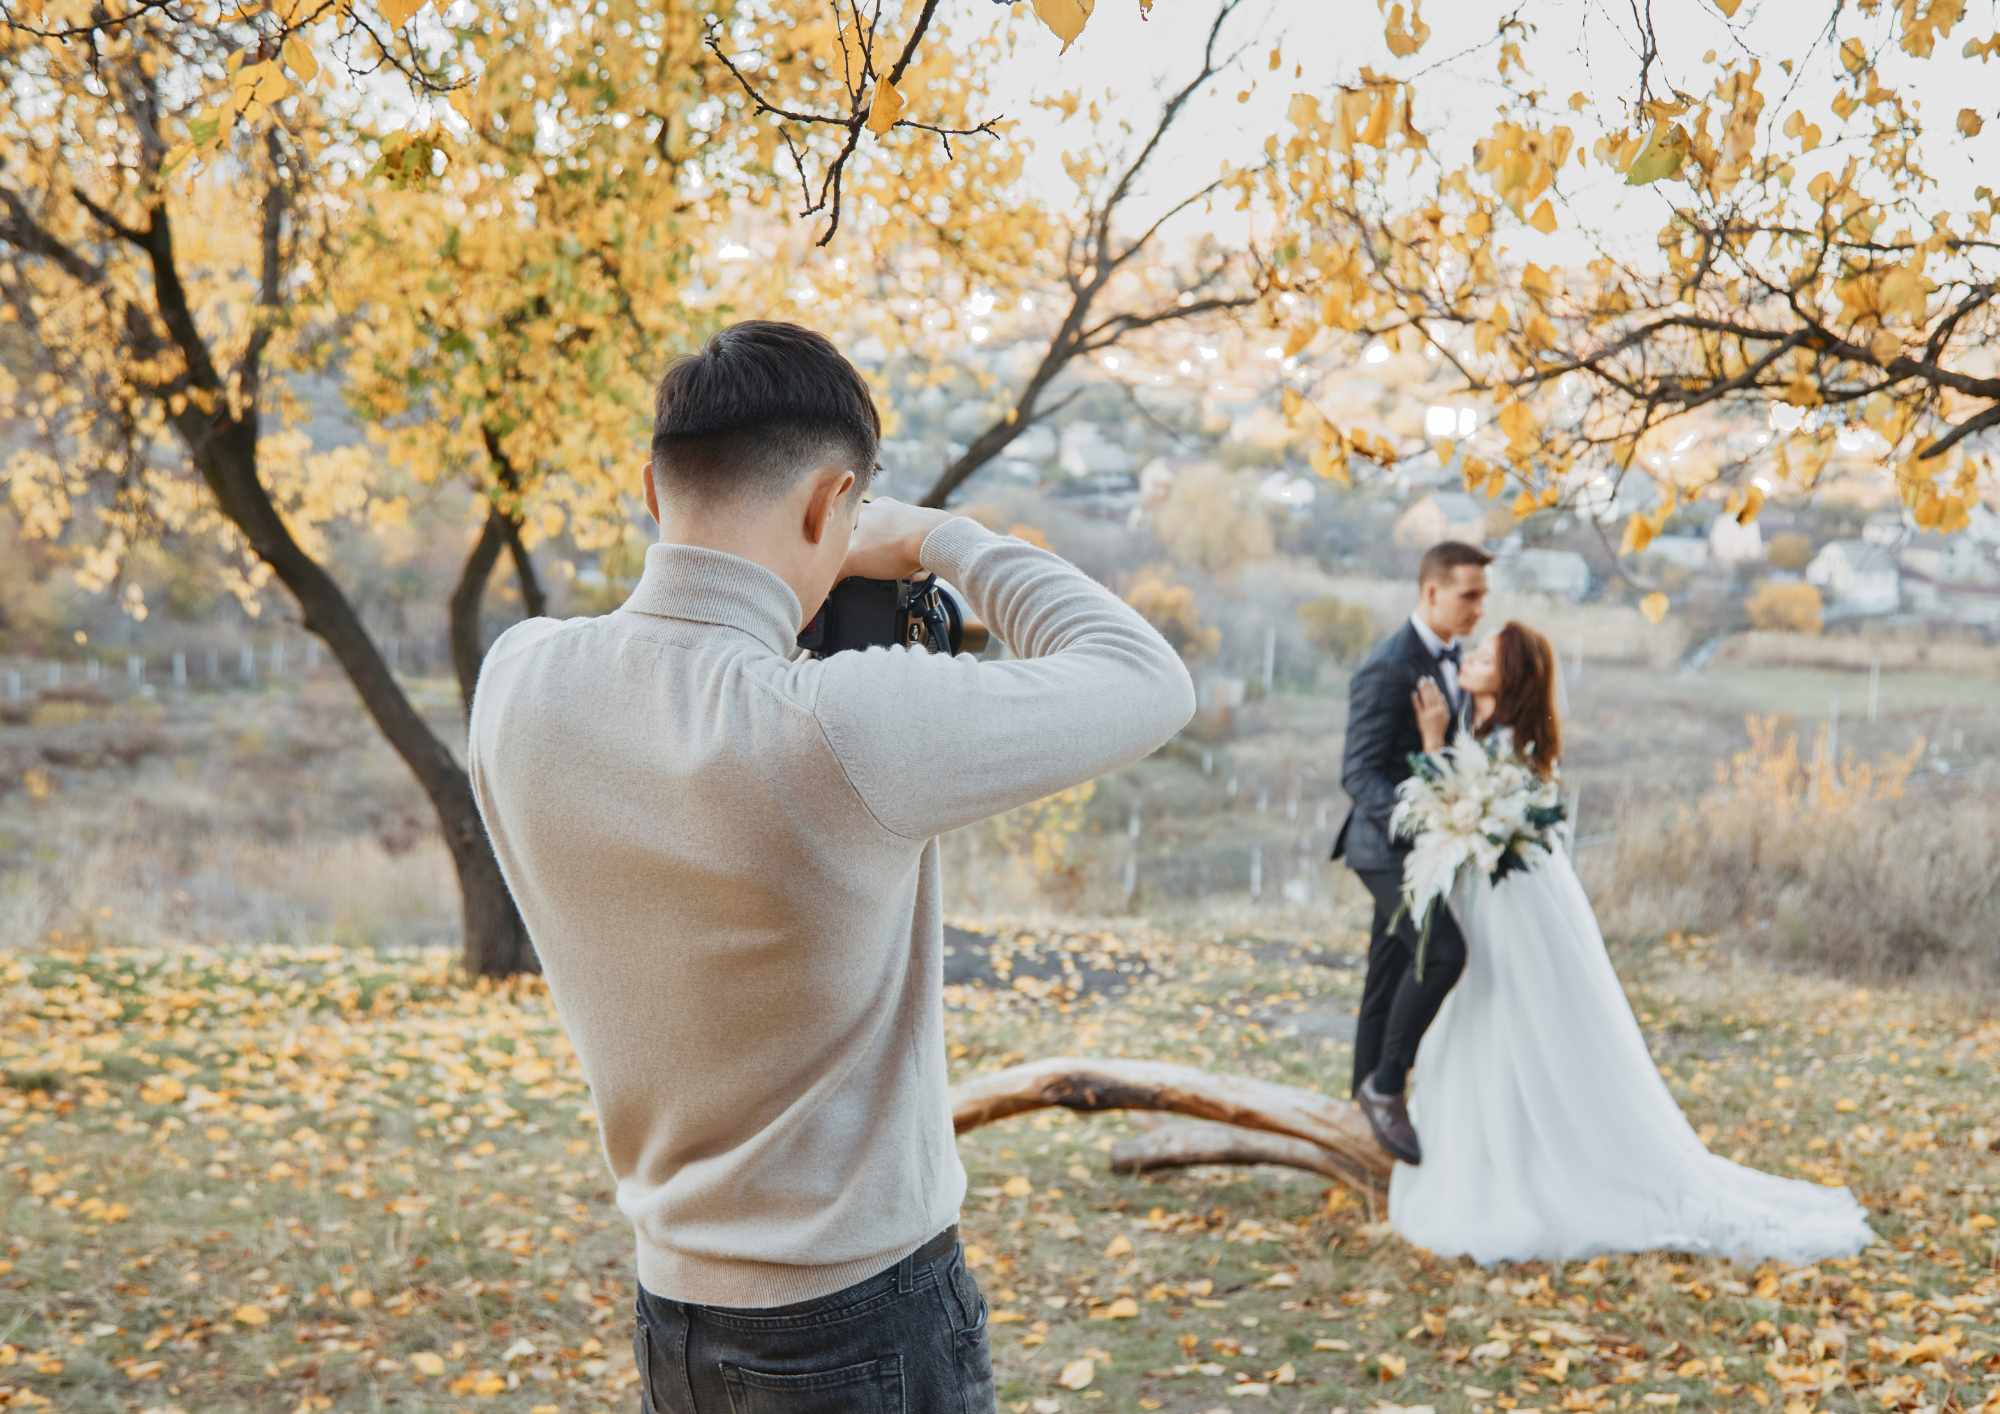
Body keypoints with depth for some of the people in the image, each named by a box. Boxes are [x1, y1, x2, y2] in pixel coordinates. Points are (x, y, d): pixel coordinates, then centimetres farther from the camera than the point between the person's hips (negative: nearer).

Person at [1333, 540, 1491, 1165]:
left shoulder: (1448, 657, 11)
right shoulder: (1387, 670, -19)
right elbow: (1358, 774, -22)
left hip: (1426, 844, 9)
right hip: (1390, 846, -9)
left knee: (1391, 978, 14)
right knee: (1442, 952, -24)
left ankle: (1375, 1101, 22)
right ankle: (1385, 1084, -10)